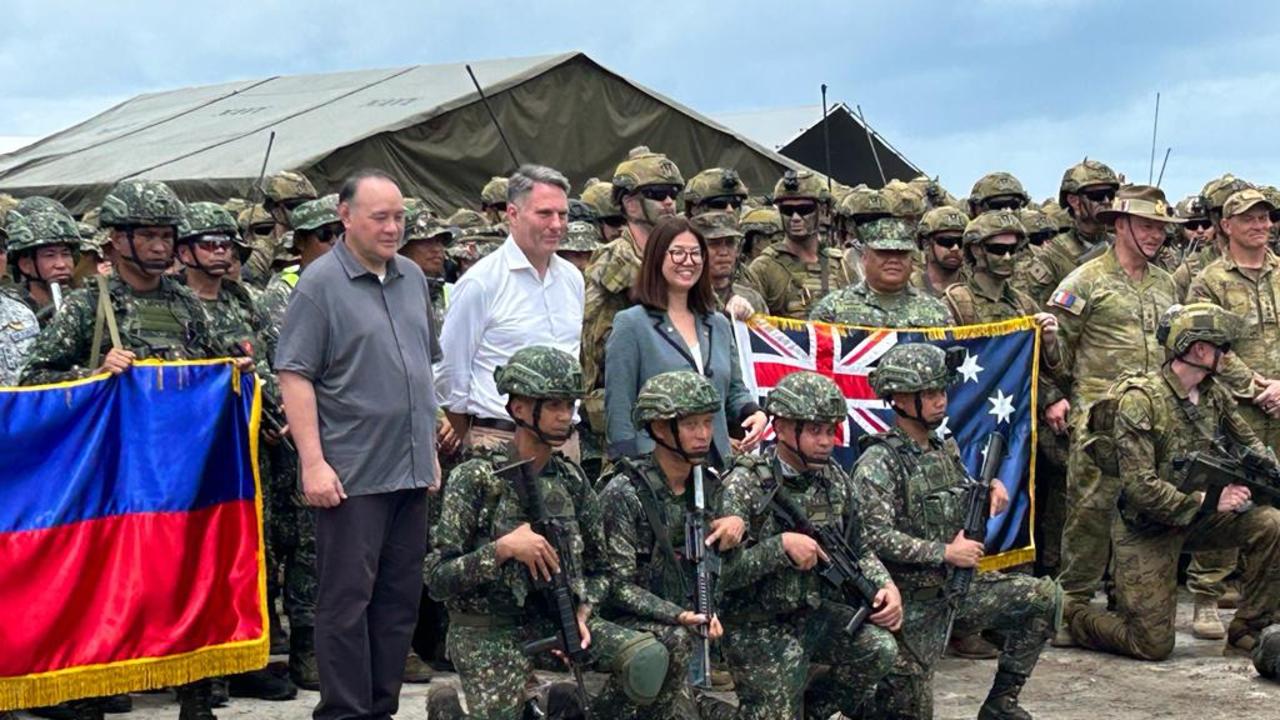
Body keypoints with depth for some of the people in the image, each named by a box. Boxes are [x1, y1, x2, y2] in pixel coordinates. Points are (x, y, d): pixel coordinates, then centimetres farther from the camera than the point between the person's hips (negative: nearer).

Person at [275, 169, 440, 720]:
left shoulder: (413, 278, 13)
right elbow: (294, 374, -12)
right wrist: (313, 461, -18)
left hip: (411, 469, 7)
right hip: (351, 473, -7)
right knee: (347, 596, -3)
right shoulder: (320, 284, -8)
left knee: (400, 595, 11)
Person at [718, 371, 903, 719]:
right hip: (762, 630, -5)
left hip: (818, 613, 5)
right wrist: (782, 545, -29)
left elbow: (860, 550, 12)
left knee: (879, 648, -19)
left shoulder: (835, 480, 2)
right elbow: (719, 571, -23)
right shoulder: (743, 487, -17)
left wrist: (886, 586, -7)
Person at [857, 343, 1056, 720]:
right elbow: (874, 536, -26)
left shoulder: (944, 450, 8)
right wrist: (945, 553, -22)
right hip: (914, 603, -7)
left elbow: (964, 505, 23)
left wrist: (991, 490, 0)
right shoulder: (878, 463, -16)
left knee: (1045, 597, -4)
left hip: (958, 587, 7)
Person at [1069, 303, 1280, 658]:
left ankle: (1247, 633, -2)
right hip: (1147, 527, -6)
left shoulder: (1214, 393, 1)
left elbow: (1248, 443, 12)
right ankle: (1072, 616, 20)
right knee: (1153, 645, -7)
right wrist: (1206, 501, -28)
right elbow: (1140, 488, -26)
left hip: (1196, 517, 7)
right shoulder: (1139, 400, -22)